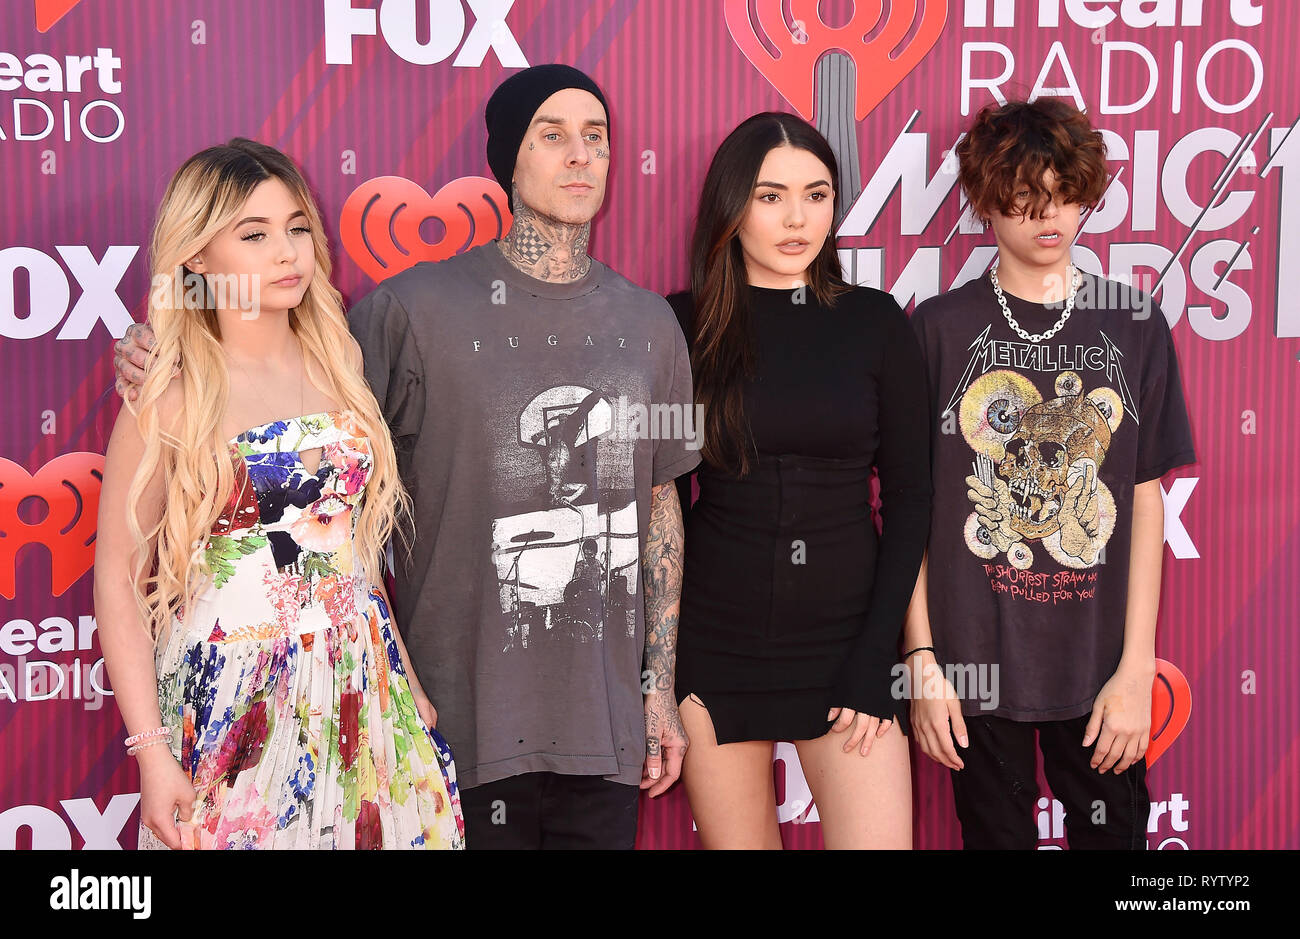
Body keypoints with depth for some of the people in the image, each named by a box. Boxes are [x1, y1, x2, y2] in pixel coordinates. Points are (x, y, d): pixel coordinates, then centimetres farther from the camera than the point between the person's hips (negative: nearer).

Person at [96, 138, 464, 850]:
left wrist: (409, 684, 12)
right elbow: (118, 578, -9)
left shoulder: (337, 368, 6)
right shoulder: (171, 398, -9)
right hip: (232, 706, -4)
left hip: (362, 689, 5)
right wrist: (151, 751, -14)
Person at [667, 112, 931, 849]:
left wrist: (876, 657, -6)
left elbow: (910, 496, 1)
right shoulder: (684, 325, 0)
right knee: (735, 839, 10)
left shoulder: (875, 321, 1)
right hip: (713, 644, 0)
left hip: (844, 639, 0)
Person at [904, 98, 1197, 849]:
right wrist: (922, 661, -5)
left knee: (1111, 830, 10)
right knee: (996, 833, 13)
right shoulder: (940, 328, -1)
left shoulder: (1134, 327, 2)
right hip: (977, 665, -1)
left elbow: (1145, 504, 2)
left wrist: (1137, 668, -3)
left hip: (1100, 667, 1)